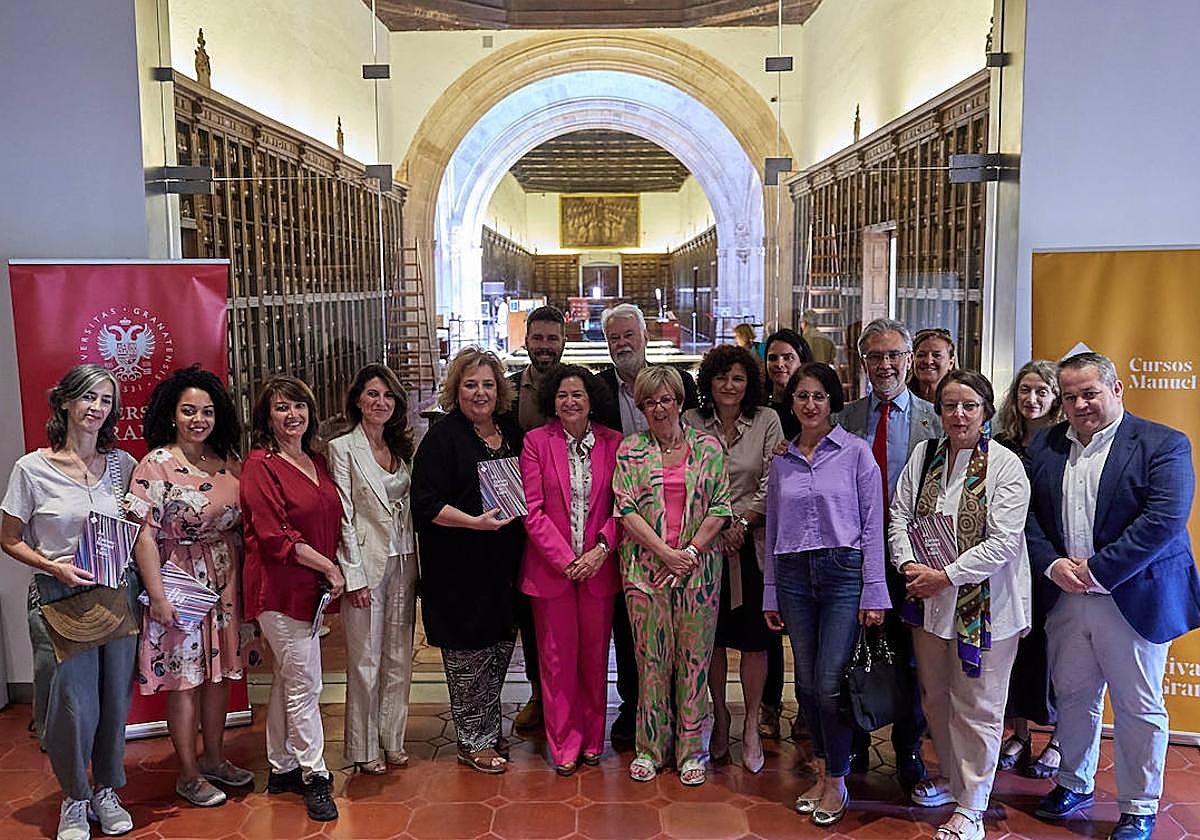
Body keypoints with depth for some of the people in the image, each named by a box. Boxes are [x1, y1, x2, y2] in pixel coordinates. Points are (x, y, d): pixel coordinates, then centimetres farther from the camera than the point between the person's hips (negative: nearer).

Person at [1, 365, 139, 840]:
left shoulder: (122, 464, 3)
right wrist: (54, 567, -15)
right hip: (59, 599, -3)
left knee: (115, 699, 9)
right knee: (72, 705, -1)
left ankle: (106, 791, 30)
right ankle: (74, 798, 23)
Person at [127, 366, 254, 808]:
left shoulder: (229, 463, 4)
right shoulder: (157, 464, -11)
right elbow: (145, 534, -15)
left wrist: (244, 583, 7)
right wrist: (158, 596, -18)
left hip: (225, 583, 5)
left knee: (220, 672, 15)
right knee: (185, 679, 4)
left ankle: (214, 758, 33)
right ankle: (188, 773, 20)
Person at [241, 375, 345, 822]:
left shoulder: (316, 462, 11)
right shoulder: (260, 465, -12)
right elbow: (275, 537, -18)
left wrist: (328, 571, 7)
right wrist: (329, 567, -13)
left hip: (311, 586, 8)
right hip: (280, 589, -8)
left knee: (287, 679, 17)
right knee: (304, 684, -1)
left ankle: (282, 769, 28)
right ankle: (314, 777, 11)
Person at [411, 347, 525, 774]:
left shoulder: (511, 430, 10)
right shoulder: (442, 438, -9)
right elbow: (426, 504, -15)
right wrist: (475, 522, -25)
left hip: (503, 563, 6)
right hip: (459, 568, -6)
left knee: (500, 646, 15)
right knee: (468, 652, 3)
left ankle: (488, 730, 33)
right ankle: (474, 742, 18)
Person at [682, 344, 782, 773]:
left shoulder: (767, 421, 1)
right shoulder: (691, 422, 3)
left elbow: (771, 484, -2)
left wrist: (741, 524, -10)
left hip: (752, 543, -1)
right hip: (705, 542, 1)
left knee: (754, 638, 2)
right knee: (712, 634, 8)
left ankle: (751, 727, 15)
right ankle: (720, 717, 24)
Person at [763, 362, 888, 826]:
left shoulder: (855, 452, -1)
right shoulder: (782, 461, 10)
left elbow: (872, 524, -3)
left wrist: (874, 592, -7)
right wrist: (770, 594, 13)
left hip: (843, 570, -4)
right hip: (794, 575, 4)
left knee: (830, 682, -7)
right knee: (807, 682, 8)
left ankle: (837, 781, 12)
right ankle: (825, 770, 25)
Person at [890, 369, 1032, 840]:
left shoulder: (1006, 466, -10)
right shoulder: (923, 455, 5)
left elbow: (1003, 541, -16)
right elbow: (900, 515, 5)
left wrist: (946, 576, -18)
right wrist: (909, 564, -11)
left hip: (983, 605, -5)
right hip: (928, 602, 5)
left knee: (977, 708, 3)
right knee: (935, 698, 18)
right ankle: (952, 779, 39)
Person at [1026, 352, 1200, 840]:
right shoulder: (1044, 447, 6)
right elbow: (1028, 516, 4)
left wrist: (1097, 571, -19)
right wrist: (1052, 565, -11)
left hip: (1133, 599, -4)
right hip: (1064, 598, 4)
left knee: (1139, 708, 8)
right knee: (1072, 696, 16)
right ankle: (1074, 784, 36)